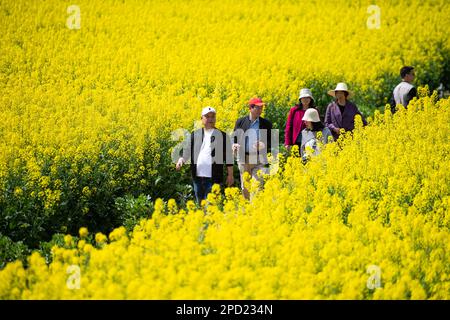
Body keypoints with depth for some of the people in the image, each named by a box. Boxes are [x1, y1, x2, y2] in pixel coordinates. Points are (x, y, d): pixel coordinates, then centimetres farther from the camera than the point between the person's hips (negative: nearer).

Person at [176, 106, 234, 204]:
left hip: (213, 177, -4)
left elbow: (228, 156, 6)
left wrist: (230, 175, 3)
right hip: (198, 176, 4)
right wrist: (181, 160, -6)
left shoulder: (223, 136, 5)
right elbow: (186, 151, 15)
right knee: (200, 203, 12)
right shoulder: (194, 135, 12)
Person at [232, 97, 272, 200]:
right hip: (244, 158, 1)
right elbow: (234, 138, 14)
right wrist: (234, 145, -9)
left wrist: (264, 145, -15)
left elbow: (271, 142, 7)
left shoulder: (266, 123, 7)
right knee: (245, 187, 7)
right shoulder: (240, 122, 8)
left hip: (259, 159, -1)